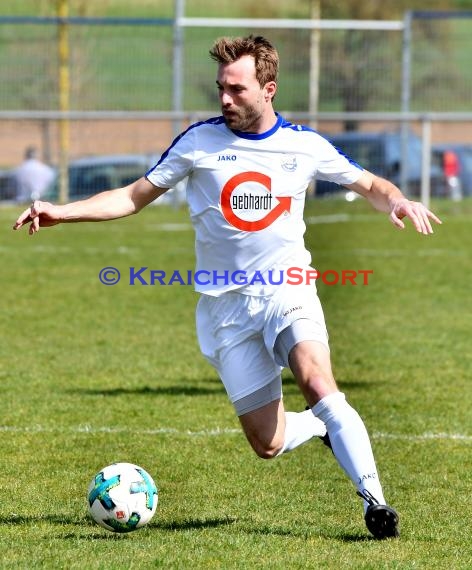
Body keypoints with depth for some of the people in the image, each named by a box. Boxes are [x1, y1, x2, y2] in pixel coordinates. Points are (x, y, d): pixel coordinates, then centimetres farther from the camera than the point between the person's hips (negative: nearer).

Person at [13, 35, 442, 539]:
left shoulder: (305, 145, 1)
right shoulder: (200, 141, 0)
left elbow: (368, 184, 14)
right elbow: (134, 197, 5)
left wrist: (398, 200, -9)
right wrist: (61, 212, -6)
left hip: (287, 288, -1)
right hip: (225, 303, 1)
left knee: (317, 382, -31)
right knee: (268, 445, -3)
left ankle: (373, 498, -24)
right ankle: (325, 425, 31)